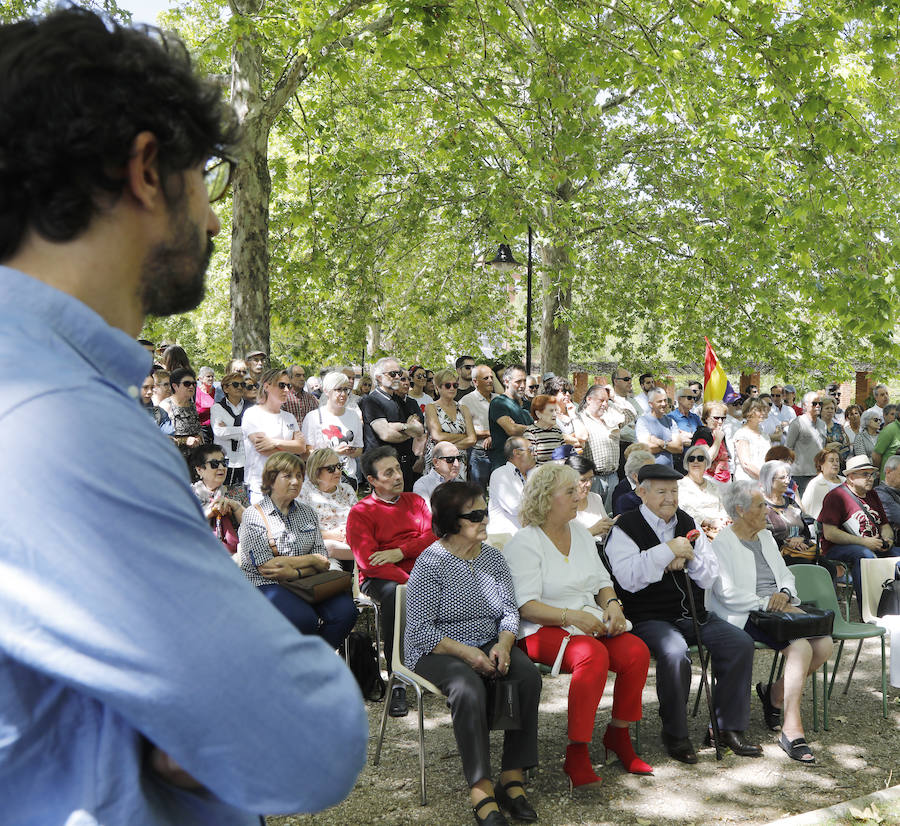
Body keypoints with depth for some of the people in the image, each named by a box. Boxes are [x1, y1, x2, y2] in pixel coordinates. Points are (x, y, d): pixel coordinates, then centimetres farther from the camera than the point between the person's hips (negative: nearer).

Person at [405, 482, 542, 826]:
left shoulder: (493, 557, 9)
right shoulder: (430, 563, -10)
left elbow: (510, 610, 7)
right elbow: (421, 631, -14)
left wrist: (503, 644, -14)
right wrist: (467, 653, -23)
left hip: (489, 645, 5)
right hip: (437, 651, -5)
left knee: (528, 675, -24)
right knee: (469, 688, -36)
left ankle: (512, 777, -17)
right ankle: (480, 789, -30)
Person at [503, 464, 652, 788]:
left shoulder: (579, 532, 15)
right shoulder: (524, 543, -9)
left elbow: (601, 581, 20)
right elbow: (526, 606, -15)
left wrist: (612, 604, -2)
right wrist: (571, 616, -26)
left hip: (590, 623, 7)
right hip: (543, 630, -7)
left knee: (637, 651, -19)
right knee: (594, 655, -35)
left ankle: (618, 735, 0)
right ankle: (576, 755, -28)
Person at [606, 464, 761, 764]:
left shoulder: (688, 524, 14)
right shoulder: (626, 528, -4)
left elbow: (710, 577, 13)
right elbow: (629, 579, -20)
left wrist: (689, 557, -8)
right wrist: (669, 550, -19)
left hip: (693, 615, 6)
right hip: (649, 619, -6)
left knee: (741, 643, -11)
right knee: (675, 652, -34)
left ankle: (729, 727, 0)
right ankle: (675, 735, -13)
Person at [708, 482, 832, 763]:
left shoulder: (766, 537, 20)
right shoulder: (722, 543, -6)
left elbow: (786, 574, 20)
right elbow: (728, 594, -15)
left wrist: (784, 594, -3)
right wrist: (767, 603, -17)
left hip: (781, 609, 8)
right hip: (747, 616, -8)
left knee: (824, 643, -15)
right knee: (800, 647, -28)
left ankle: (775, 694, 5)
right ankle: (792, 730, -24)